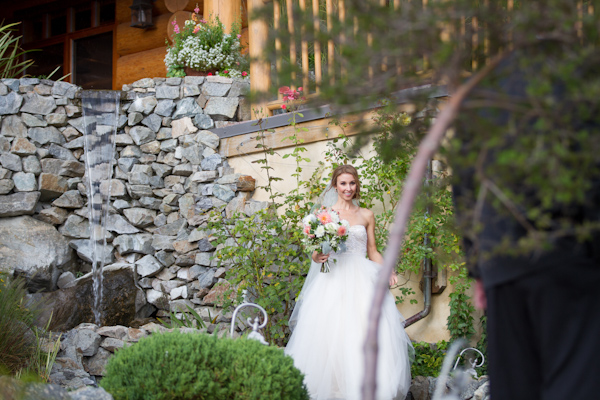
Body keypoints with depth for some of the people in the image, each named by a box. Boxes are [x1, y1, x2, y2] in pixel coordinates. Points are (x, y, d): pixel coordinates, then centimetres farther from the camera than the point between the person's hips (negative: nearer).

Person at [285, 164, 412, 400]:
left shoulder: (366, 216, 13)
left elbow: (372, 252, 14)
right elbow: (316, 251, 7)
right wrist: (317, 257, -16)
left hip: (361, 280, 1)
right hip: (332, 280, -1)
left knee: (362, 333, -9)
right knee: (330, 333, -10)